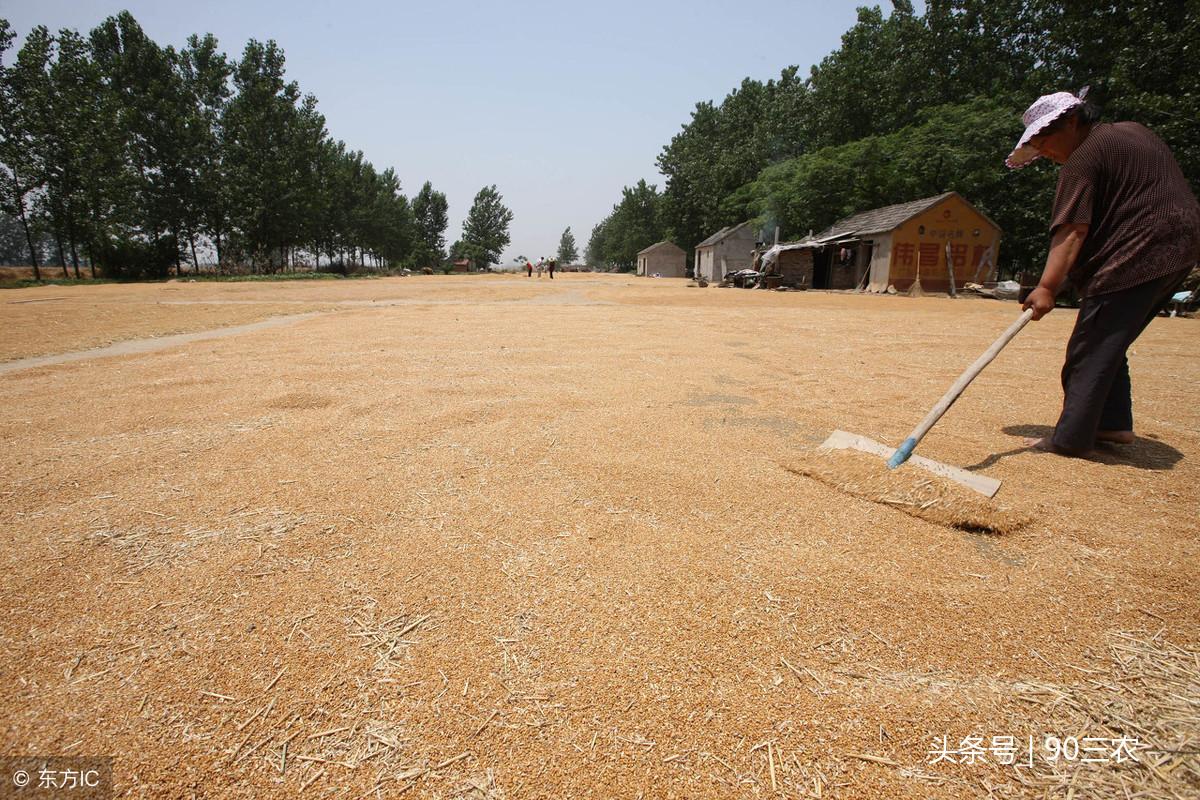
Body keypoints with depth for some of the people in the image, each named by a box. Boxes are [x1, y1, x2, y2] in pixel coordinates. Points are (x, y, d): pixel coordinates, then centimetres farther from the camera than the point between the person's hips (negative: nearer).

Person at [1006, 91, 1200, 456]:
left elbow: (1072, 230, -22)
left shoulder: (1082, 159, -11)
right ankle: (1115, 423, 19)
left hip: (1137, 255, -10)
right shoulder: (1135, 131, 18)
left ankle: (1071, 438, -7)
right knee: (1109, 345, 17)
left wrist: (1047, 287, -28)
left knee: (1090, 350, -8)